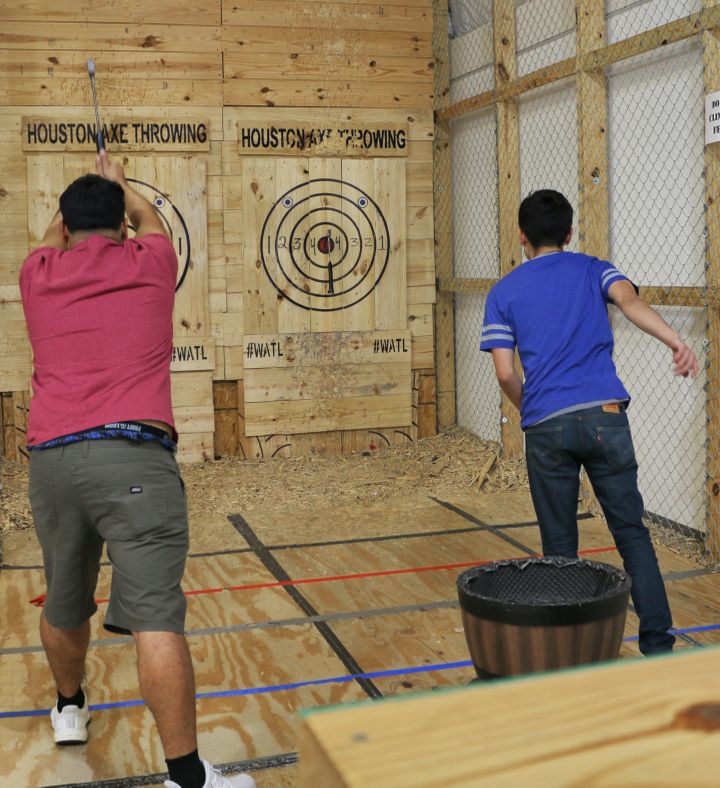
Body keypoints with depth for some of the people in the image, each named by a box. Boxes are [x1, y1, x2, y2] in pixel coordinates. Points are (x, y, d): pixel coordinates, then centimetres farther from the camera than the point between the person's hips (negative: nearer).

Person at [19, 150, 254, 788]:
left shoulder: (39, 275, 14)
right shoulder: (148, 263, 9)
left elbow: (55, 238, 39)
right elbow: (151, 220, 33)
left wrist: (82, 198, 57)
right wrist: (118, 183, 51)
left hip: (50, 459, 4)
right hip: (133, 457, -4)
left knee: (64, 604, 22)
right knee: (156, 615, -10)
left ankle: (69, 708, 46)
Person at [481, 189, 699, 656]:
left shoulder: (503, 293, 11)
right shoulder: (594, 270, 13)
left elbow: (506, 374, 3)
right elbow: (630, 302, -10)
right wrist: (677, 343, -25)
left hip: (546, 426, 0)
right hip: (605, 416, 0)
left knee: (559, 546, 10)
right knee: (631, 531, 9)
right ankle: (658, 643, 7)